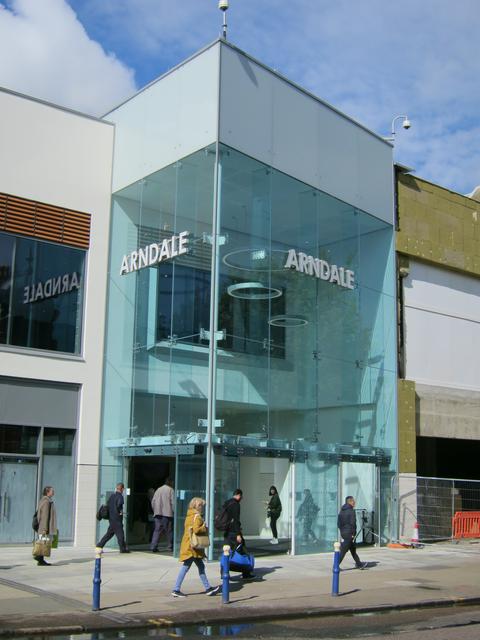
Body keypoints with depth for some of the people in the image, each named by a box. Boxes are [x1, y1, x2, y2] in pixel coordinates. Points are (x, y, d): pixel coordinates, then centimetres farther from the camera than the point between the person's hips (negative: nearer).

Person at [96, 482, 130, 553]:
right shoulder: (120, 496, -12)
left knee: (109, 533, 15)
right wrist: (120, 511, -12)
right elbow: (119, 504, -28)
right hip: (117, 519, -8)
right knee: (120, 534, -1)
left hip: (111, 518, 8)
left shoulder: (112, 495, 12)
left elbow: (107, 505, 14)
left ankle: (99, 545, 15)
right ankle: (123, 549, 3)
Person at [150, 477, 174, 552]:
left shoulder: (158, 490, 14)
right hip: (167, 513, -4)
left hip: (158, 513, 4)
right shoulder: (170, 490, -1)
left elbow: (153, 502, 13)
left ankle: (153, 547, -5)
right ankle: (170, 547, 10)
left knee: (157, 530, 3)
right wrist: (174, 512, 1)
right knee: (169, 531, 6)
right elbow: (173, 502, -8)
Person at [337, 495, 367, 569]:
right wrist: (354, 533, -11)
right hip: (349, 533, -8)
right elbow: (353, 523, -18)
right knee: (343, 550, -5)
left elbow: (338, 523, 13)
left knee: (353, 549, 19)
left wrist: (342, 529, 16)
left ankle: (359, 564, 29)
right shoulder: (351, 511, -14)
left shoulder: (342, 511, 11)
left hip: (343, 532, 8)